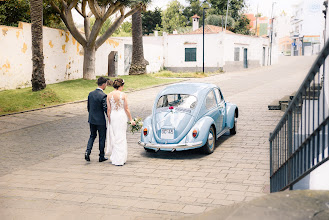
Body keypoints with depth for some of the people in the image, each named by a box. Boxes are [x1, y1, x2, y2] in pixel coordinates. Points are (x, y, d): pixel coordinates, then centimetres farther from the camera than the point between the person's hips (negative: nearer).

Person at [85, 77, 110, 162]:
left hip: (91, 120, 6)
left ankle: (87, 152, 2)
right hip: (100, 121, -6)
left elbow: (88, 107, 10)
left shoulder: (91, 93, 2)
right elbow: (106, 109, -18)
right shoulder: (103, 96, -19)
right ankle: (101, 157, 17)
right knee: (102, 138, 8)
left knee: (92, 136, 20)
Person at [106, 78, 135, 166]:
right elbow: (126, 109, -6)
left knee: (113, 136, 15)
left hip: (112, 116, 3)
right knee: (121, 137, 5)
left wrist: (109, 119, 7)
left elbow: (108, 109, -1)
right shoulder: (123, 95, -8)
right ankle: (120, 159, 6)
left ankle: (114, 158, 21)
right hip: (121, 116, -3)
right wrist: (131, 119, 3)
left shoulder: (109, 95, -1)